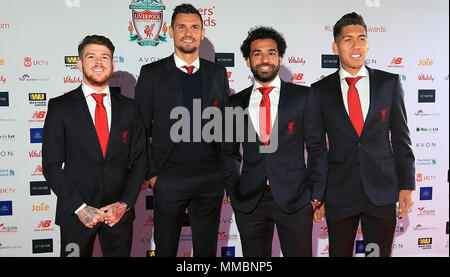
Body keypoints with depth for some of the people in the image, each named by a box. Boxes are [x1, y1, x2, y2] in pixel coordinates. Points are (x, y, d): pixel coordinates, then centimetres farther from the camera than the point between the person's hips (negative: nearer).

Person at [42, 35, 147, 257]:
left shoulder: (129, 107, 3)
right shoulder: (60, 106, -2)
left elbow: (139, 161, 4)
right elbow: (51, 165, -5)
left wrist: (124, 204, -7)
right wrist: (80, 208, -12)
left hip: (120, 213, 2)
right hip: (75, 213, -2)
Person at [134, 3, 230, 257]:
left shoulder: (218, 73, 6)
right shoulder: (152, 73, -1)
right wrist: (151, 173, -4)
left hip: (211, 179, 2)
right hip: (169, 180, -1)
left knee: (207, 248, 16)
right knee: (165, 248, 14)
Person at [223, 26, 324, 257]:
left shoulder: (304, 97, 1)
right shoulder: (235, 103, 7)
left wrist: (315, 194, -1)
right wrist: (234, 193, 7)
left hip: (295, 200, -1)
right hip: (249, 202, 2)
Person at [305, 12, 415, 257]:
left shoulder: (389, 83, 2)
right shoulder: (320, 91, 0)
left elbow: (401, 138, 5)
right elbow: (316, 144, 3)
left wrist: (406, 185, 1)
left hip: (382, 191, 1)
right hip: (339, 193, 0)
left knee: (380, 253, 11)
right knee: (339, 253, 13)